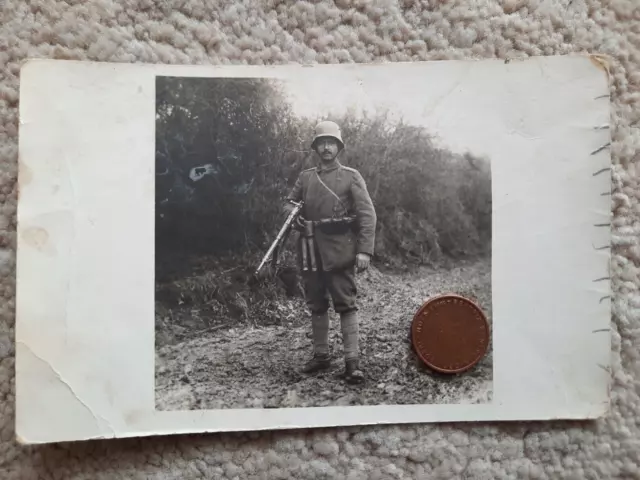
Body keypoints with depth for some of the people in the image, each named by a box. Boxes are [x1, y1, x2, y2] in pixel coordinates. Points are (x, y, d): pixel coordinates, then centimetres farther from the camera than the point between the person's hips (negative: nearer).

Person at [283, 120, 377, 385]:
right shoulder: (305, 176, 12)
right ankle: (321, 355, 25)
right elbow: (289, 202, 22)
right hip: (311, 251, 4)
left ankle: (352, 361, -1)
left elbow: (367, 214, -6)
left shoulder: (351, 176, 0)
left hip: (339, 250, -4)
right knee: (316, 305, 12)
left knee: (346, 305, -4)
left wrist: (364, 250, -16)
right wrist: (292, 213, -4)